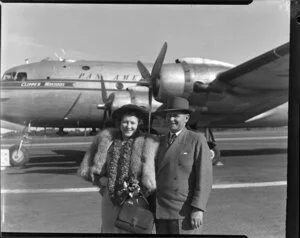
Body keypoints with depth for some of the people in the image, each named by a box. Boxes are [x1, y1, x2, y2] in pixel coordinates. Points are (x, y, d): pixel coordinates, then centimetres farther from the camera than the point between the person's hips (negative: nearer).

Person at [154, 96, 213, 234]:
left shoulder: (197, 140, -5)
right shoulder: (161, 142, 12)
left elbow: (205, 177, -11)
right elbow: (157, 175, 14)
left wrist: (198, 209, -17)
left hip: (185, 212, -5)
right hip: (161, 211, 6)